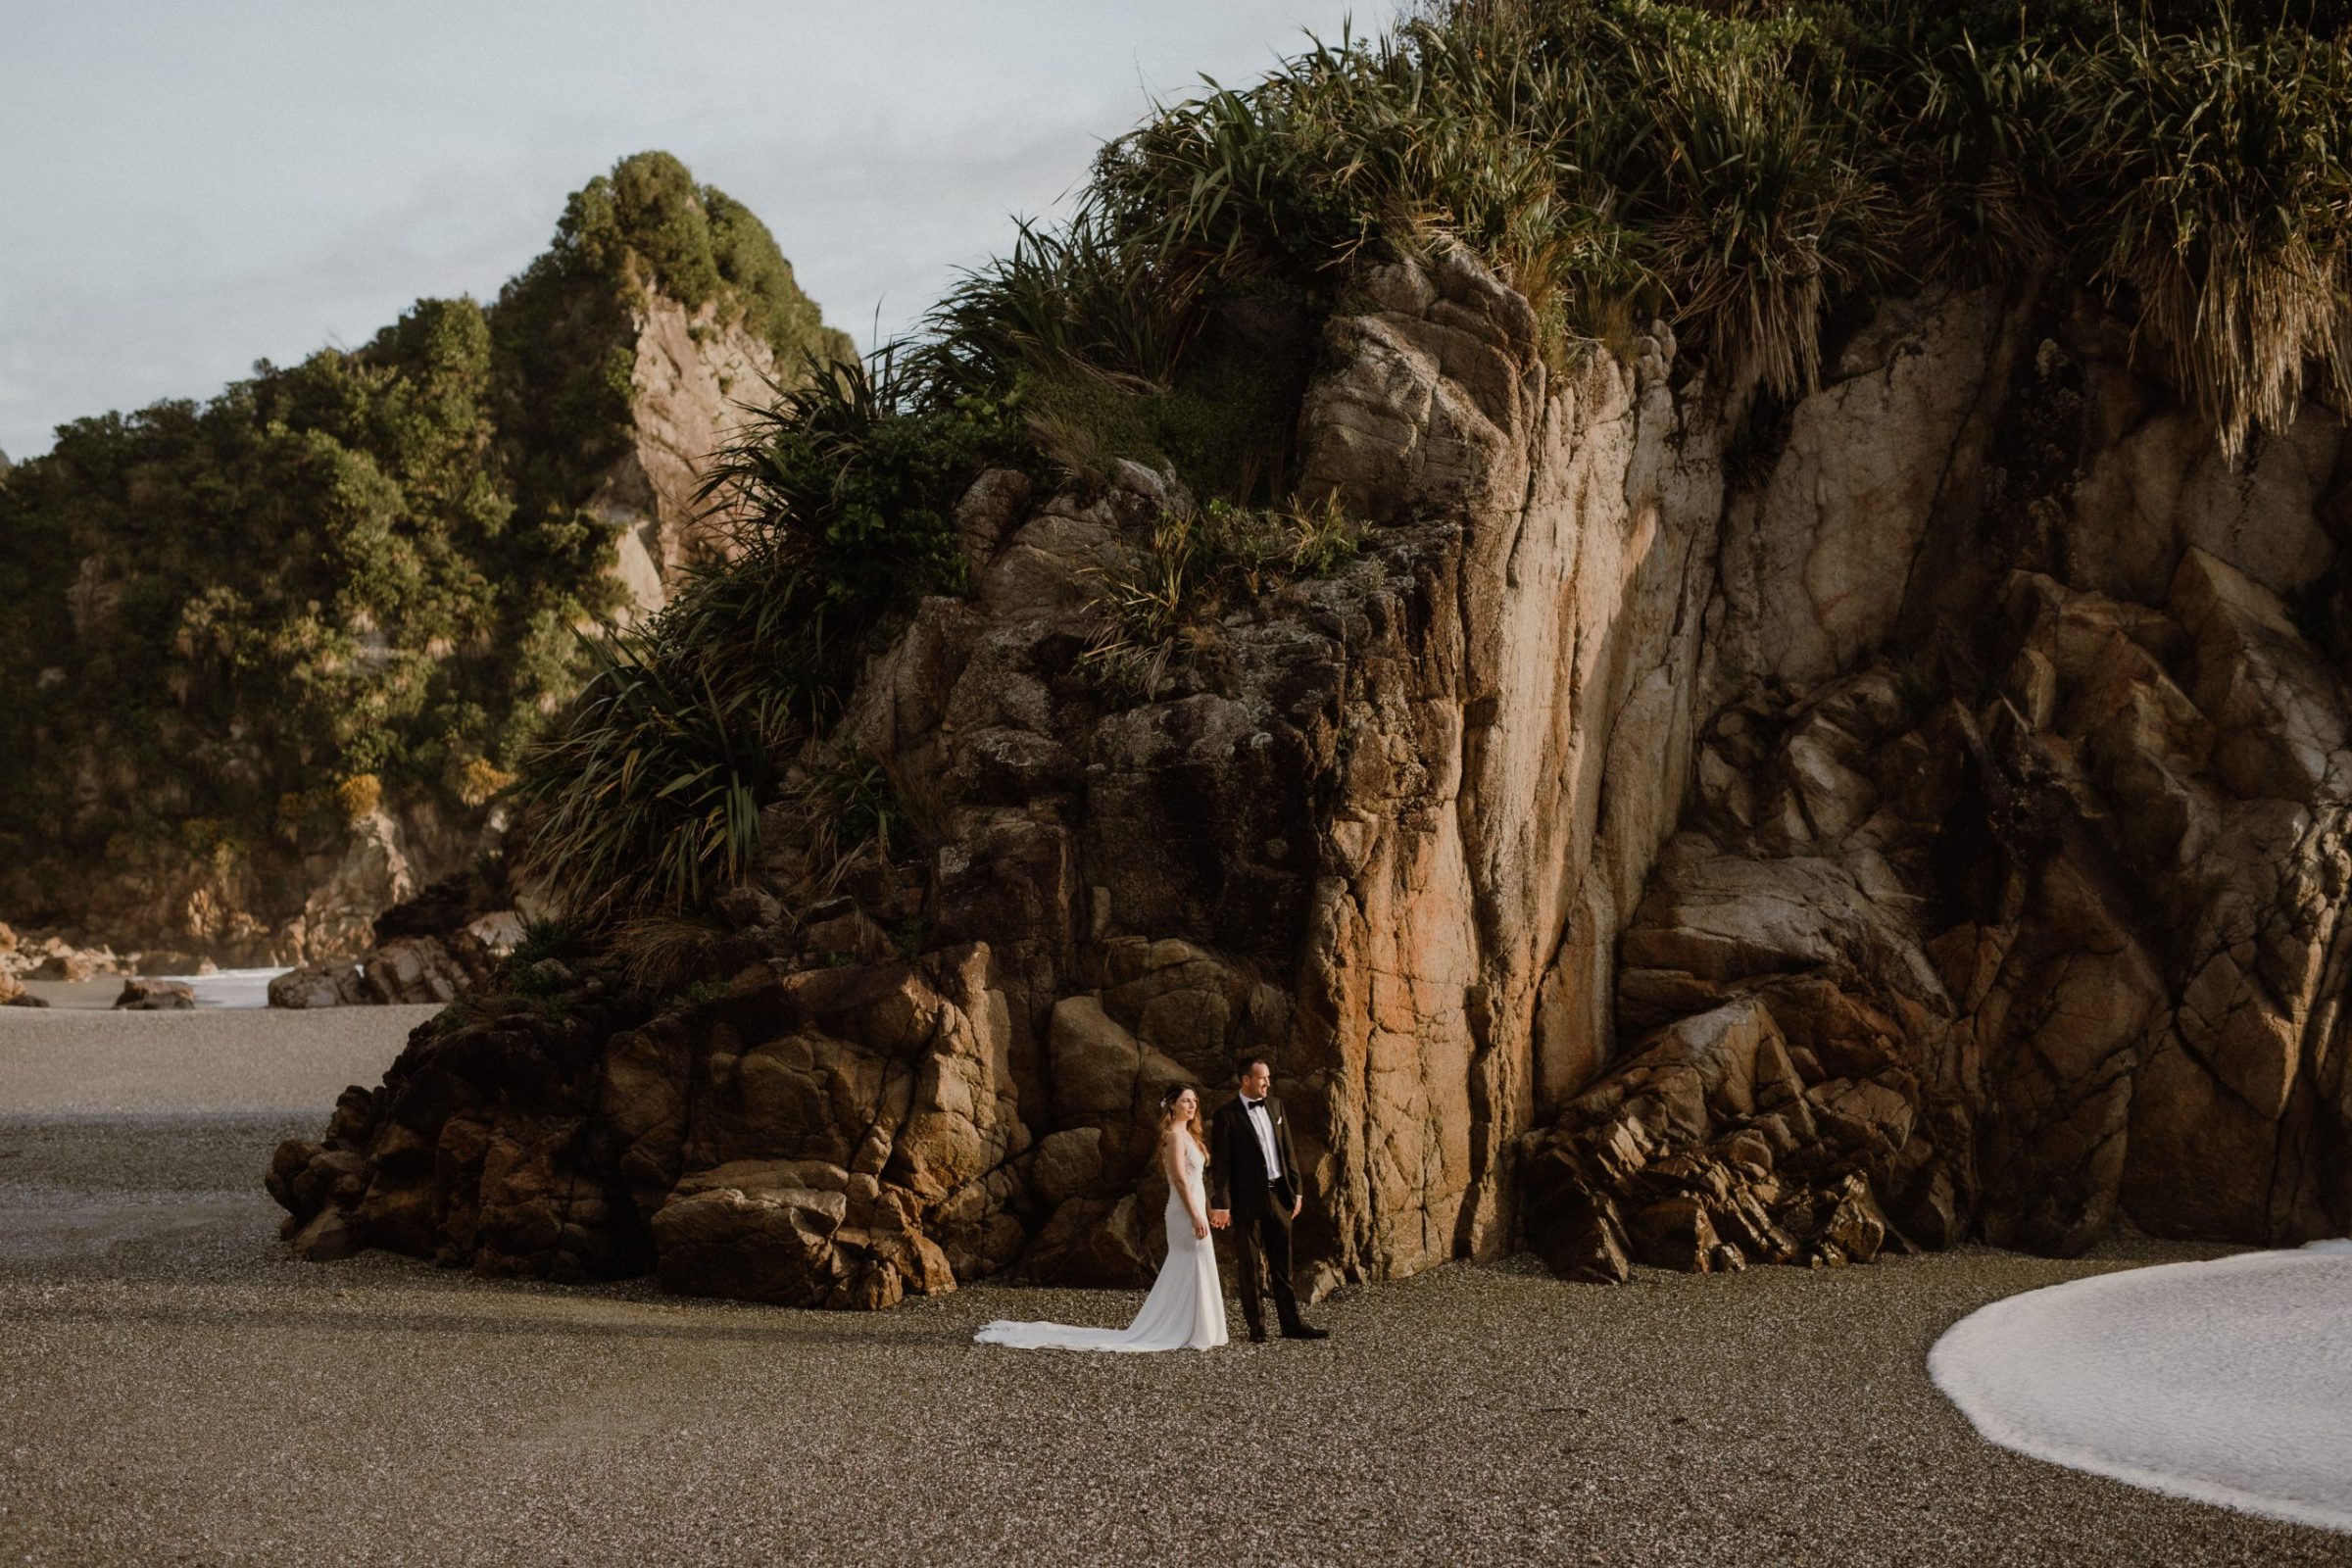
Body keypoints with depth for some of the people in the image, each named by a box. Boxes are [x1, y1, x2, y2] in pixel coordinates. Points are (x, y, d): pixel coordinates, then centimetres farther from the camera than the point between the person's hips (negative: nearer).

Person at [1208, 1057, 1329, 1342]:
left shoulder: (1275, 1106, 9)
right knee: (1250, 1267, 4)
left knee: (1282, 1265, 11)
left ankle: (1290, 1324, 16)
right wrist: (1221, 1205, -14)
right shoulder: (1227, 1116, -8)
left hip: (1279, 1195, 5)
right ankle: (1256, 1327, 11)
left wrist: (1296, 1189, 10)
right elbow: (1221, 1164, -10)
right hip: (1248, 1199, -5)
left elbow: (1288, 1151, 13)